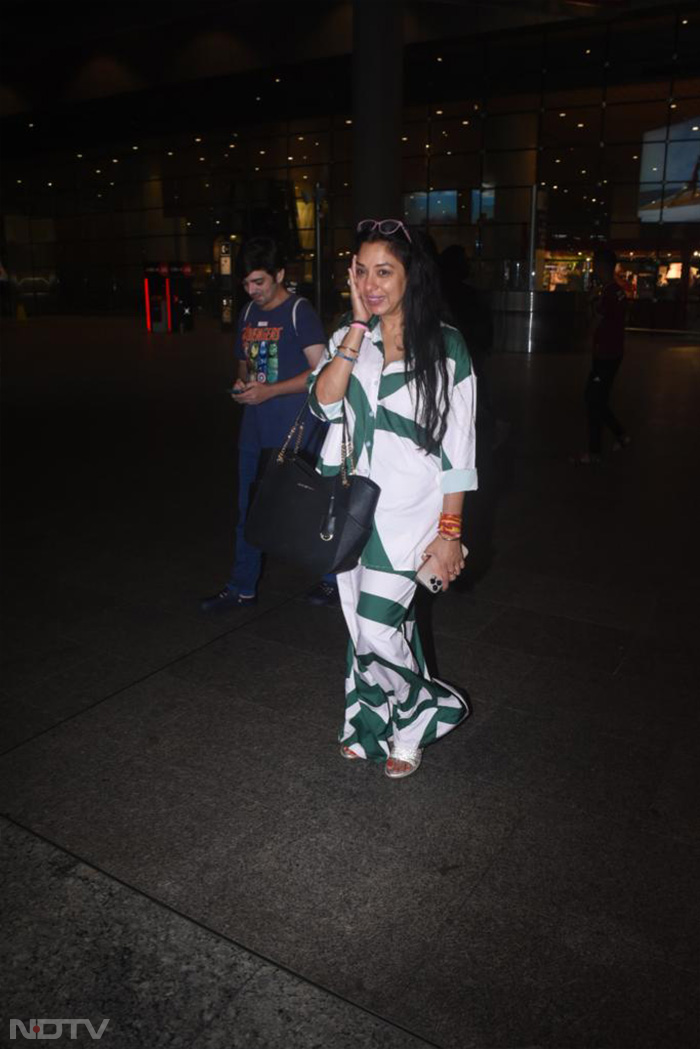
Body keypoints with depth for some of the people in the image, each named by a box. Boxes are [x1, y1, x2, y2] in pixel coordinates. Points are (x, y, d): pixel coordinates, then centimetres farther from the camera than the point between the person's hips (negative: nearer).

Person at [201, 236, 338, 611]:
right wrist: (242, 382, 0)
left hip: (294, 430, -7)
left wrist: (269, 391, -21)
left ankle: (333, 579, 24)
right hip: (254, 428, 7)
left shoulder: (299, 312, -10)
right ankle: (242, 588, 25)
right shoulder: (248, 313, 11)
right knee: (249, 509, 13)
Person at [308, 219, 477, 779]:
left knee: (377, 631, -8)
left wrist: (450, 531, -7)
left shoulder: (444, 345, -4)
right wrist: (360, 323, -13)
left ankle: (418, 721, 20)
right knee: (365, 626, 13)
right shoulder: (348, 337, 7)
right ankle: (377, 724, 34)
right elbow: (324, 400, -12)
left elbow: (457, 446, -5)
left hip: (406, 511, -4)